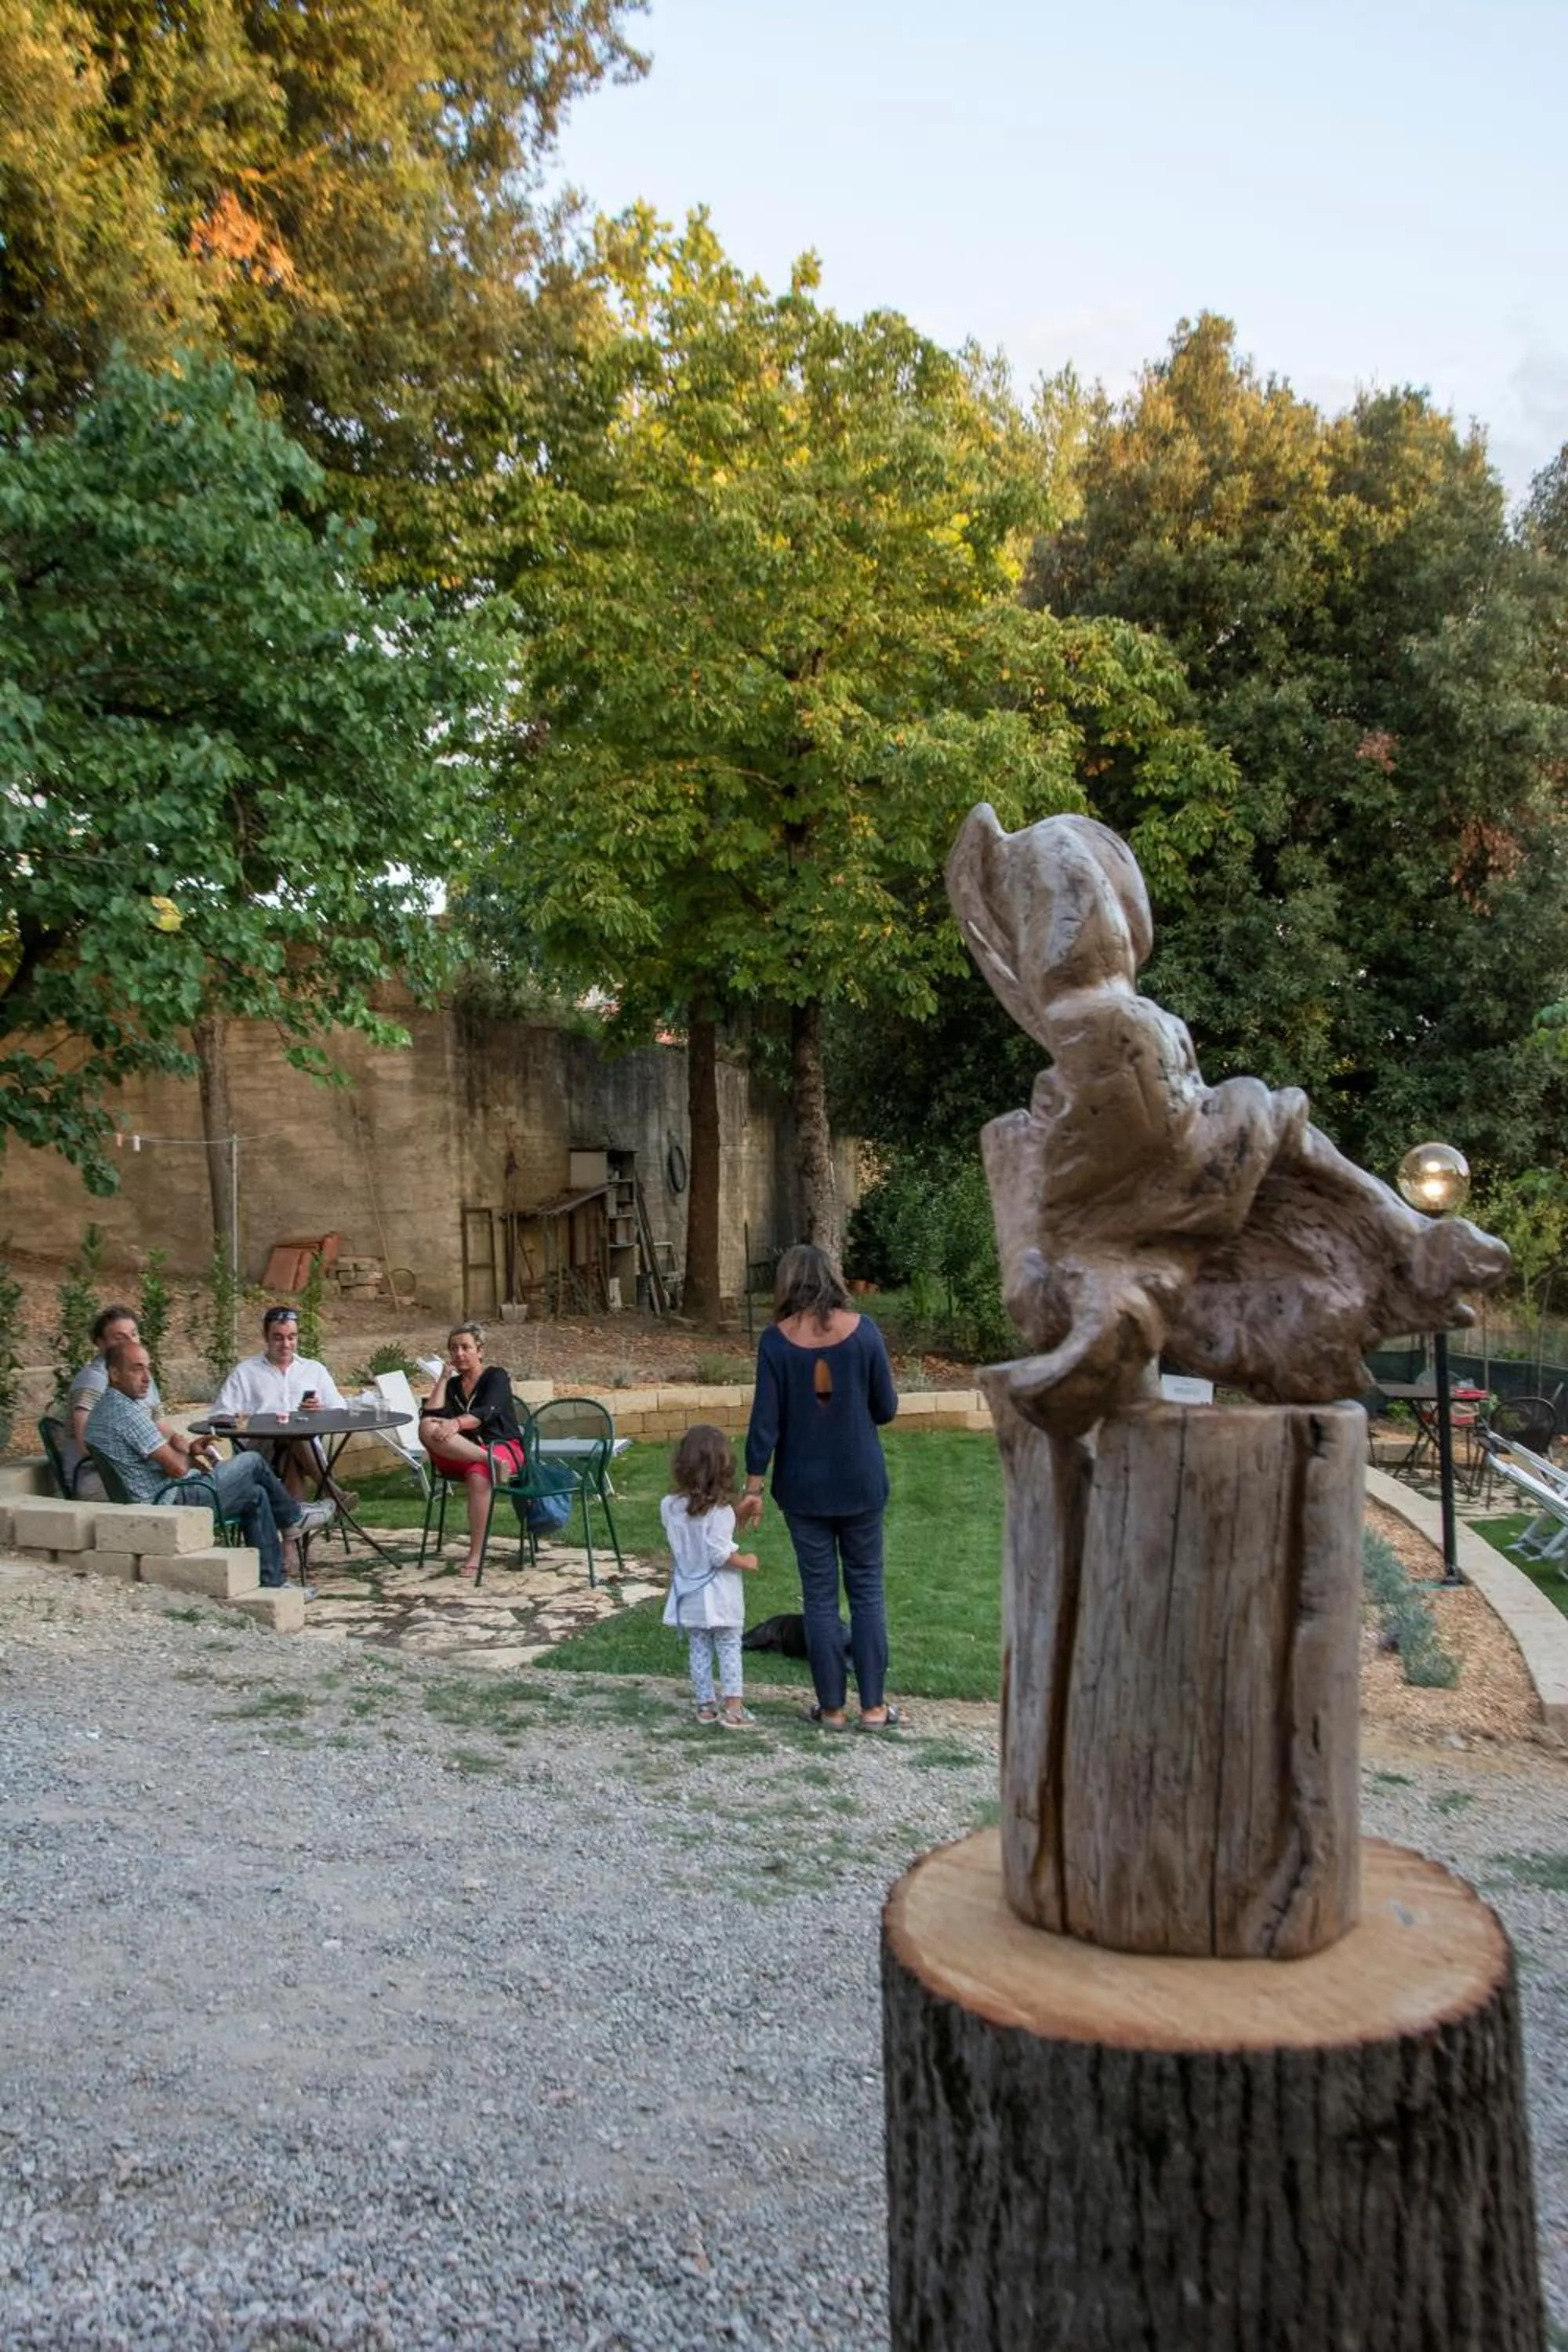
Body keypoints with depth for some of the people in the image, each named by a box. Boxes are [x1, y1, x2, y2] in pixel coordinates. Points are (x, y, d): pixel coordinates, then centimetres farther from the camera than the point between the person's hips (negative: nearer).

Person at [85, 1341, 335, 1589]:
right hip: (172, 1501, -10)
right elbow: (177, 1467, -23)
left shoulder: (106, 1408, 11)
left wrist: (188, 1450, 3)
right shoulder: (126, 1412, -24)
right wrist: (187, 1453, 0)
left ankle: (272, 1582, 15)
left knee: (256, 1494, 13)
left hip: (154, 1501, 10)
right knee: (253, 1462, 1)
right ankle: (293, 1517, 25)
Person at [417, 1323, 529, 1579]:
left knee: (478, 1476, -40)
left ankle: (475, 1556, -36)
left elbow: (486, 1412, -17)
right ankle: (490, 1461, -34)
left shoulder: (496, 1376, 4)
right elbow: (430, 1416, -2)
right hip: (460, 1455, 4)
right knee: (427, 1429, -27)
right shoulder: (452, 1385, 16)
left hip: (501, 1446, -4)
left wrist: (456, 1423, -35)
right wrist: (443, 1378, 1)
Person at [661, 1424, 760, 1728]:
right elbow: (720, 1554, -22)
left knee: (699, 1650, 15)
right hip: (719, 1595, -5)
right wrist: (746, 1561, -8)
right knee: (729, 1649, 8)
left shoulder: (670, 1506, -6)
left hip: (688, 1594, 5)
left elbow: (674, 1544, 4)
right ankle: (733, 1708, 10)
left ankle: (706, 1705, 21)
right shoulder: (720, 1511, -22)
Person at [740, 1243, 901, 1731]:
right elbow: (886, 1409, -2)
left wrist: (753, 1485, -1)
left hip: (803, 1486, 0)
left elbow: (765, 1420, -8)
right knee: (867, 1590, 10)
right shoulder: (862, 1330, -7)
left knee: (819, 1595, 9)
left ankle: (832, 1708, 15)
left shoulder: (777, 1340, -9)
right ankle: (873, 1706, 13)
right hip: (860, 1483, 0)